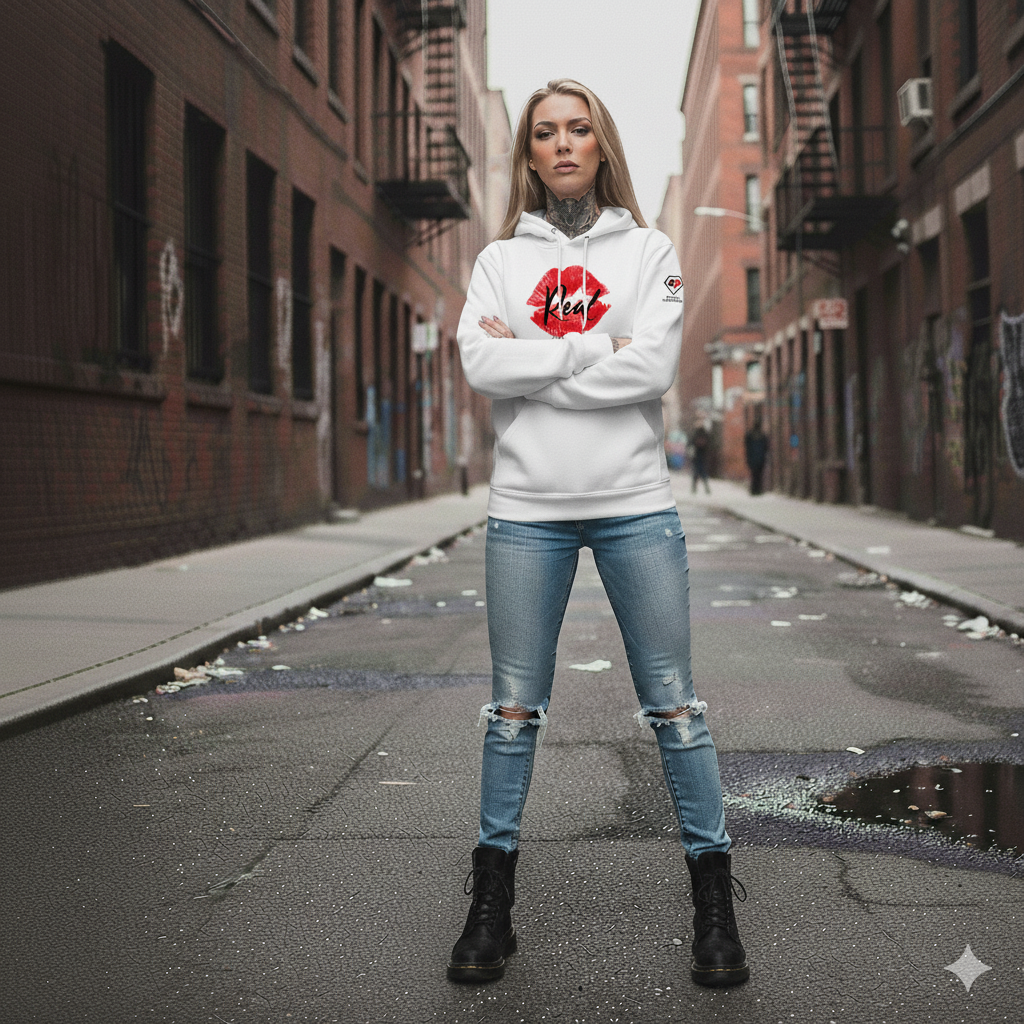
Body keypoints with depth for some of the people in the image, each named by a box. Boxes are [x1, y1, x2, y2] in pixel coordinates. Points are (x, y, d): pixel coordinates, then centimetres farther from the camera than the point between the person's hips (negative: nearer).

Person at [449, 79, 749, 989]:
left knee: (674, 705, 2)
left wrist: (533, 358, -9)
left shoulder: (648, 252, 6)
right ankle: (492, 905, 16)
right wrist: (594, 347, -10)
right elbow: (481, 365, -7)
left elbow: (652, 367, -10)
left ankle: (715, 904, 12)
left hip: (635, 505, -1)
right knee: (515, 710, 6)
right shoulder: (500, 259, 10)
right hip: (527, 510, 1)